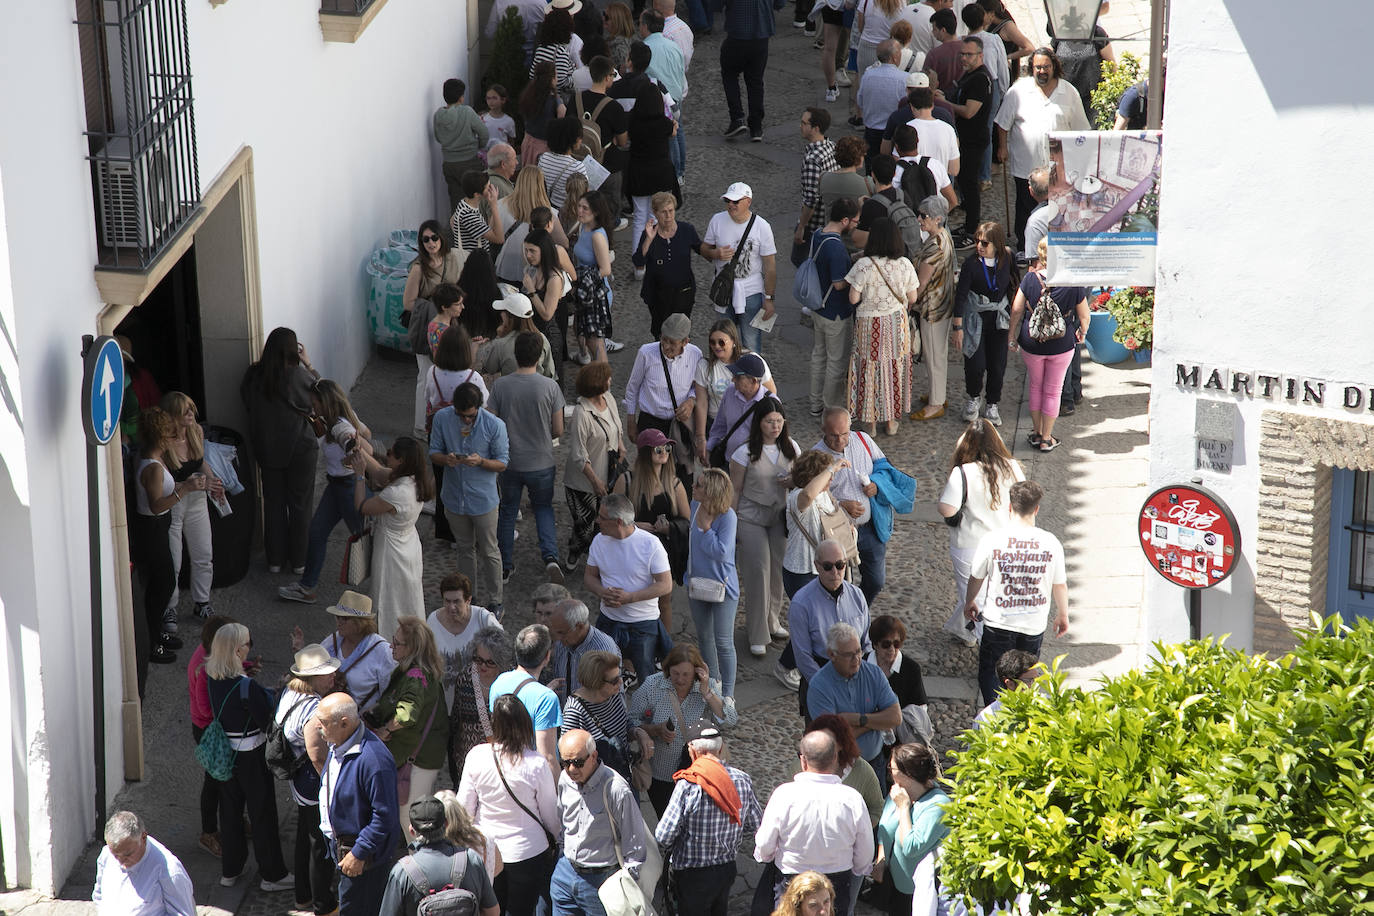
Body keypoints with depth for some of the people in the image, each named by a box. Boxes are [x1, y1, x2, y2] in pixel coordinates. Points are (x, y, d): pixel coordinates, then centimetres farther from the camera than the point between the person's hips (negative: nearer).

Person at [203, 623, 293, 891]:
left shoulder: (212, 678, -7)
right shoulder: (246, 686, -28)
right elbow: (267, 721, -20)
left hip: (224, 753, 7)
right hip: (251, 755, -7)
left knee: (230, 811, 20)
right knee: (262, 813, 8)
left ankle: (230, 870, 31)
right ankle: (273, 874, 20)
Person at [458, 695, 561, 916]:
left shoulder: (476, 756, -12)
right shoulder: (537, 763, -18)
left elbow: (465, 806, -3)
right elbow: (550, 812, -6)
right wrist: (554, 841, 14)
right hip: (529, 850, -2)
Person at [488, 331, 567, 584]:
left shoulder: (500, 385, -13)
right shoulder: (550, 387, -14)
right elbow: (558, 430, -8)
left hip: (509, 461, 0)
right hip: (541, 463, 0)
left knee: (507, 511, 20)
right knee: (543, 508, 20)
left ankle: (506, 567, 26)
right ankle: (550, 556, -1)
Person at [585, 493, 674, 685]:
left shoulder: (650, 544, -15)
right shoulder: (599, 541, -1)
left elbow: (666, 585, -14)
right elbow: (589, 576, 8)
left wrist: (629, 597, -23)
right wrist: (602, 593, -15)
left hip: (643, 625, -4)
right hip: (609, 620, 4)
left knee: (647, 680, 3)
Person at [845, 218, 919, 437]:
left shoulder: (864, 265, -20)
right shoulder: (905, 265, -10)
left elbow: (853, 298, -16)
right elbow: (912, 298, -2)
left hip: (870, 324, -3)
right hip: (897, 324, 3)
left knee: (870, 369, 11)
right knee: (894, 367, 16)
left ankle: (871, 420, 18)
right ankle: (891, 420, 25)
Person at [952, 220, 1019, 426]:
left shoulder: (1007, 259, -7)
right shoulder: (971, 263, -16)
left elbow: (1013, 285, 9)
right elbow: (960, 295, -12)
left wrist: (1013, 316, 11)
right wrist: (957, 327, -13)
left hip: (998, 318, 2)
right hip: (975, 317, -2)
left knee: (997, 364, 3)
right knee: (975, 364, -7)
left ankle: (992, 405, 23)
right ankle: (974, 398, 24)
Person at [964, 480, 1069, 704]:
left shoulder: (992, 539, -14)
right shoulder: (1051, 543, -12)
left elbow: (976, 577, 0)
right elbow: (1060, 585, -1)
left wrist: (969, 602, 20)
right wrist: (1063, 615, 17)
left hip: (999, 621, -2)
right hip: (1034, 624, 2)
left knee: (989, 674, 14)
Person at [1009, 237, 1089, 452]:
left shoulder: (1030, 278, -14)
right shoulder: (1073, 283, -15)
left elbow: (1016, 310, -7)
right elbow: (1084, 315, -5)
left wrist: (1012, 337, 7)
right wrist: (1082, 333, 17)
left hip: (1031, 343, 1)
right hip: (1062, 345, -1)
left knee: (1035, 387, 21)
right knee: (1053, 391, 13)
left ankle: (1037, 433, 30)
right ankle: (1047, 439, 20)